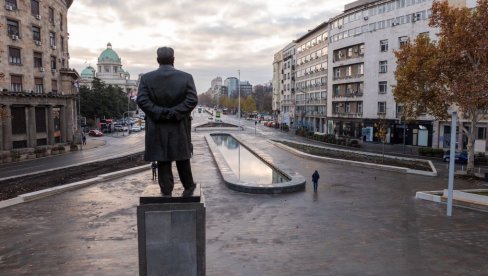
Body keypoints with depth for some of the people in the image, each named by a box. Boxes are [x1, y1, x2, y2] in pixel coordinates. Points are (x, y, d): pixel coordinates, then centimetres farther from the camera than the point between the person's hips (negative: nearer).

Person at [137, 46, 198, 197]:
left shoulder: (146, 78, -1)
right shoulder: (186, 77, -2)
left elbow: (141, 100, -10)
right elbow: (192, 100, -11)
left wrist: (159, 113, -11)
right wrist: (176, 113, -11)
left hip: (157, 128, 0)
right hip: (180, 127, 0)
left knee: (162, 161, 7)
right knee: (182, 157, 15)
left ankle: (167, 191, 13)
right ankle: (189, 187, 27)